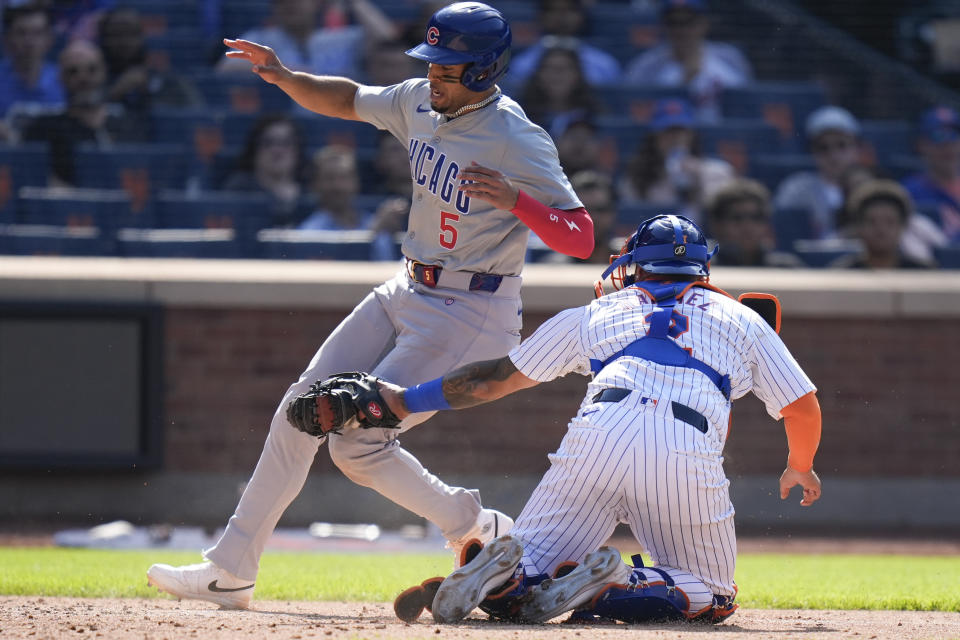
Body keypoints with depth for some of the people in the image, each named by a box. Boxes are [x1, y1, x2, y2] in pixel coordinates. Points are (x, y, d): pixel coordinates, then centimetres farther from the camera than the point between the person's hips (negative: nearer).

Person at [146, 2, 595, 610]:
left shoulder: (518, 140, -22)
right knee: (303, 411, 5)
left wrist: (514, 200, -41)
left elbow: (581, 239, -24)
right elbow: (346, 100, 17)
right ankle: (231, 570, 11)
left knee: (358, 445, -13)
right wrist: (287, 78, -2)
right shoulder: (420, 101, 0)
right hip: (408, 294, 8)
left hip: (471, 314, -8)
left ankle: (480, 532, 7)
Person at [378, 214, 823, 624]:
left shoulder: (597, 313, 30)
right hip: (690, 456, -1)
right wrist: (800, 468, 49)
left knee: (509, 592, 9)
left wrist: (405, 400, 45)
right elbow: (804, 407, 28)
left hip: (596, 438, 1)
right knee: (714, 596, 15)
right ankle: (611, 588, -15)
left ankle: (505, 575, -30)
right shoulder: (743, 320, 28)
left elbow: (497, 378, 33)